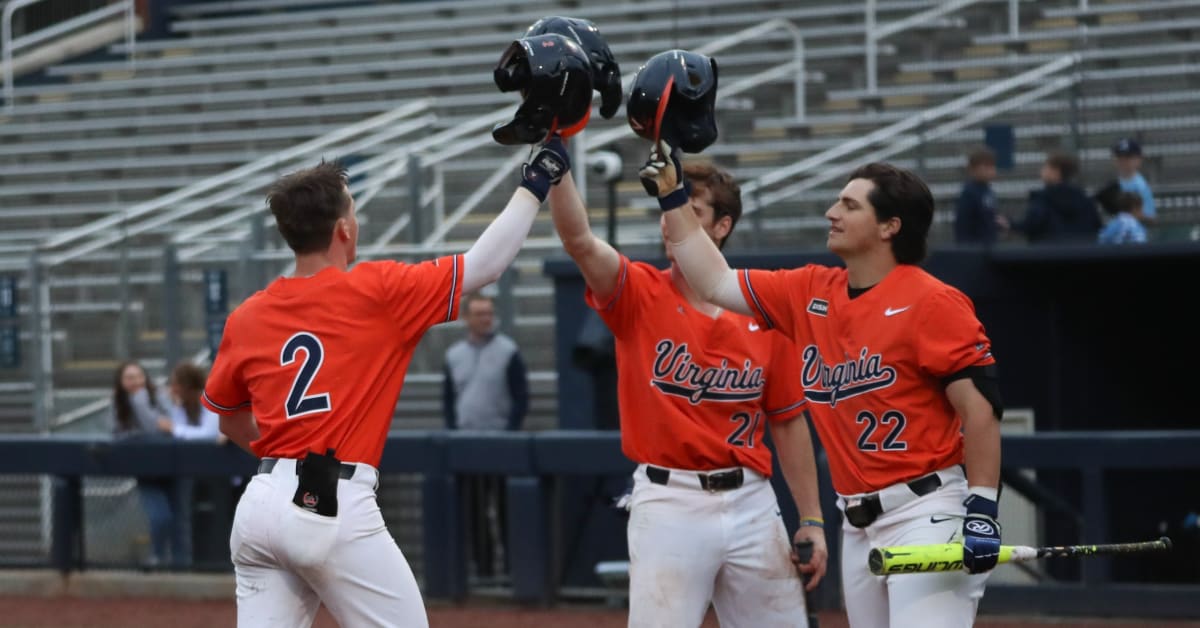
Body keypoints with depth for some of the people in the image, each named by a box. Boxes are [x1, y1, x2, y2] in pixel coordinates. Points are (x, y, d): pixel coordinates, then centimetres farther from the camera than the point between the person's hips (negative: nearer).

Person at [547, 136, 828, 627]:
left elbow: (788, 422, 10)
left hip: (751, 503, 3)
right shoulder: (639, 295, 0)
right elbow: (578, 240, -19)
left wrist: (812, 521, 7)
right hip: (667, 506, -2)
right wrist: (555, 150, -30)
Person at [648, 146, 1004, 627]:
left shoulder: (933, 302, -9)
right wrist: (671, 196, 17)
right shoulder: (810, 292, 12)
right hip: (858, 525, 8)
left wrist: (982, 509, -19)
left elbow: (979, 408, -13)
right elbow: (716, 283, 19)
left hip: (927, 514, -8)